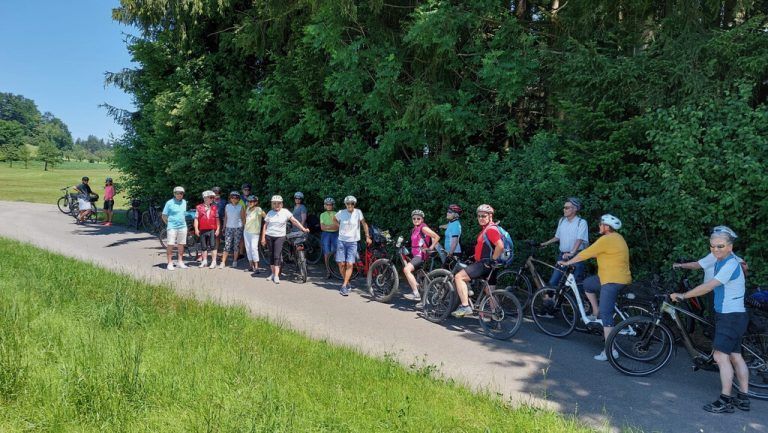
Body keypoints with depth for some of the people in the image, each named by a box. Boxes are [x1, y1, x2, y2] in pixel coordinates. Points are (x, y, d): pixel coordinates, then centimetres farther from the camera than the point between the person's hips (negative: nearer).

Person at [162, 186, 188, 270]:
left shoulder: (184, 202, 9)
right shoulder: (169, 203, -4)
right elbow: (164, 216, 1)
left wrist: (183, 222, 13)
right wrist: (168, 224, -1)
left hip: (182, 227, 4)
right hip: (172, 227, -4)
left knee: (181, 245, 9)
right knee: (170, 245, -5)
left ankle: (180, 262, 17)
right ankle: (170, 263, 0)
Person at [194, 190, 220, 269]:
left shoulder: (215, 208, 6)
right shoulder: (199, 207, 3)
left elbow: (217, 219, 6)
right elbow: (196, 218, 3)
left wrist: (218, 229, 0)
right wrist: (196, 229, -3)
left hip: (212, 230, 0)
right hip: (202, 230, 1)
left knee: (213, 246, -3)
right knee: (204, 247, 9)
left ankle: (214, 262, 0)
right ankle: (204, 261, 20)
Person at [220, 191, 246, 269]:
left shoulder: (240, 207, 1)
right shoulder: (227, 206, 8)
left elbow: (243, 219, 3)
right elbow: (225, 217, 13)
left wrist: (244, 227, -2)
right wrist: (224, 227, 12)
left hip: (238, 228, -1)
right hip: (229, 228, 1)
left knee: (236, 245, 3)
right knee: (227, 245, -5)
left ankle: (235, 262, 14)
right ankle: (223, 262, -5)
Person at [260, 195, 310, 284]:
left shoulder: (285, 212, -2)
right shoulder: (270, 213, 5)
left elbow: (294, 221, -5)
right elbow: (265, 226, 7)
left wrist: (303, 229, -13)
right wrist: (263, 238, 3)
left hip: (280, 237, -3)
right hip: (269, 236, 3)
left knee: (277, 256, -11)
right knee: (271, 255, 9)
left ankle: (276, 276, -12)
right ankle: (273, 273, 21)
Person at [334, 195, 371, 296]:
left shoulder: (358, 212, -6)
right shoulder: (341, 213, -2)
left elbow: (364, 223, 1)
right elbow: (334, 219, 19)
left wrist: (367, 236, 0)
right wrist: (340, 226, 8)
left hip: (352, 242, -1)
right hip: (341, 241, 1)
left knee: (350, 264, -9)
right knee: (341, 263, 0)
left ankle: (344, 286, -5)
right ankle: (347, 283, 20)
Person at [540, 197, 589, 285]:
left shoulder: (581, 222, -9)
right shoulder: (561, 221, 10)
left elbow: (579, 240, -20)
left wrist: (571, 253, -32)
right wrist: (545, 243, 13)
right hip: (562, 255, 6)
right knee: (552, 282, 2)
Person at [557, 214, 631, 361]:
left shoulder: (607, 239, -16)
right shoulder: (617, 238, 15)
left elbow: (585, 253, -13)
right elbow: (592, 252, 23)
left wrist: (567, 263, -1)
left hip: (613, 281, -10)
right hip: (617, 278, 10)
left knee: (606, 314, -10)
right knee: (587, 283, 24)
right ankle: (596, 314, 25)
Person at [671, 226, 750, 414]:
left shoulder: (731, 264, -20)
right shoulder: (717, 257, 6)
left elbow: (708, 286, -25)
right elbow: (699, 264, 21)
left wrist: (683, 295, -21)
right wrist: (681, 265, 5)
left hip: (732, 316, -9)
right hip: (725, 315, 9)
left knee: (720, 355, -11)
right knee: (735, 355, 13)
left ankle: (725, 401, -7)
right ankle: (743, 398, 21)